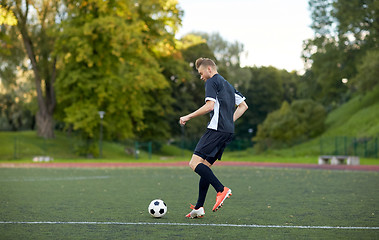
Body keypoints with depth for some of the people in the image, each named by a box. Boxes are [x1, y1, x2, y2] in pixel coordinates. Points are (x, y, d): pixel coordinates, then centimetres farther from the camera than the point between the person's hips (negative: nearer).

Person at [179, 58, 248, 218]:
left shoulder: (212, 82, -1)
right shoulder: (228, 85, 27)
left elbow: (209, 106, -14)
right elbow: (243, 106, 29)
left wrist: (188, 117, -7)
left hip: (216, 129, -9)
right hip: (228, 131, 9)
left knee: (195, 163, -13)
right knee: (205, 166, 9)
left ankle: (222, 190, -24)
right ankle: (199, 208, 5)